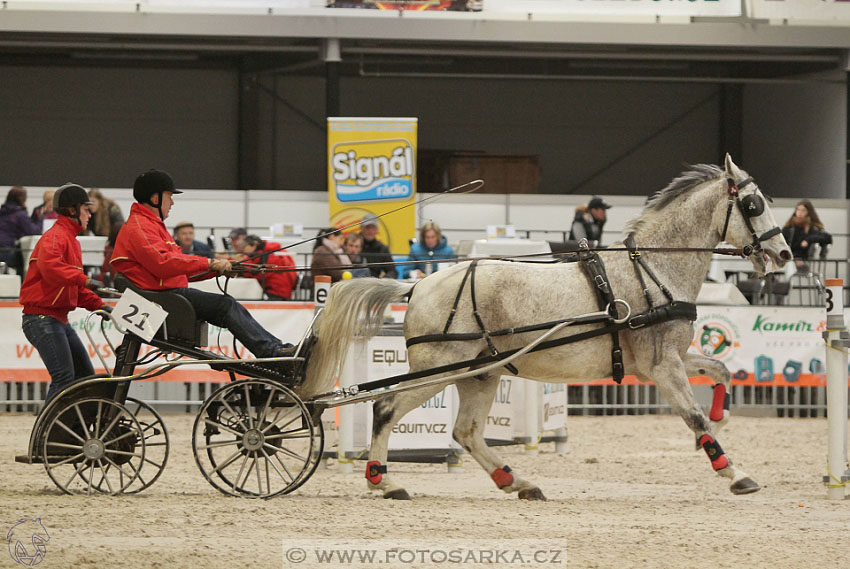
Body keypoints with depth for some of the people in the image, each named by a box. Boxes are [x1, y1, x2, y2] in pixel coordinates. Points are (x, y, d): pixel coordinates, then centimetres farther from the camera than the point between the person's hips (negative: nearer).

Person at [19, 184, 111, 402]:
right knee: (64, 378, -16)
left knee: (86, 375, 10)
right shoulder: (54, 237, -10)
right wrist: (83, 279, -36)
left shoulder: (71, 240, 23)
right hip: (42, 318, -11)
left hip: (59, 320, 11)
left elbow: (76, 289, 27)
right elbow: (50, 266, -33)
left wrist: (98, 305, 12)